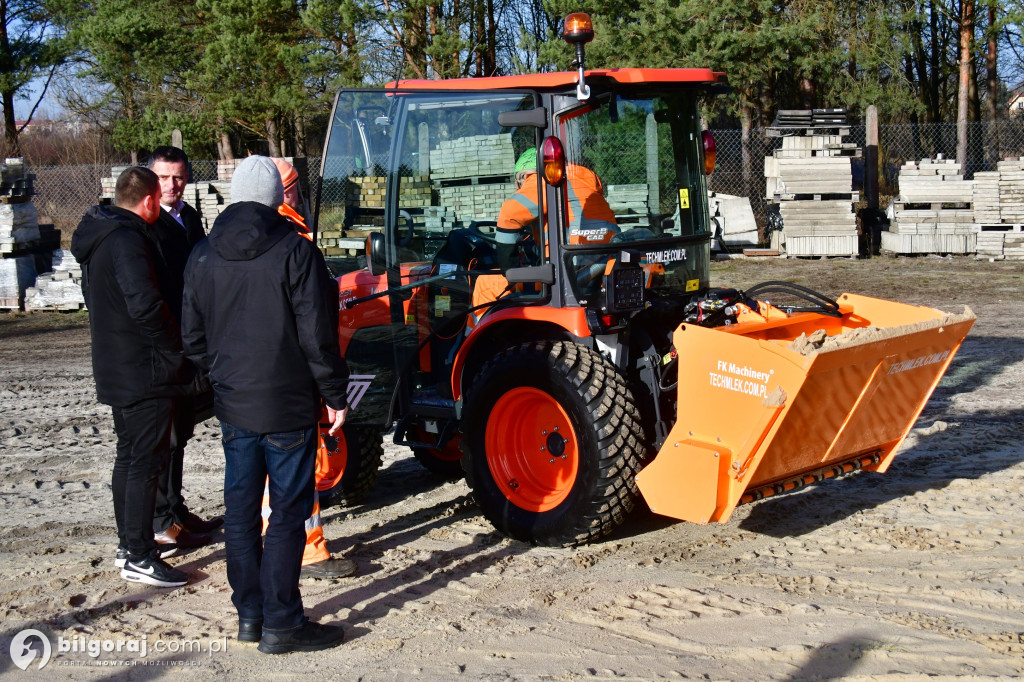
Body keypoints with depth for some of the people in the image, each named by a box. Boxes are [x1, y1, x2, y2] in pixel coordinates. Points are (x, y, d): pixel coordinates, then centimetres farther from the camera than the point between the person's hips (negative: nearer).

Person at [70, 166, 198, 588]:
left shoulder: (98, 237, 13)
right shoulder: (128, 240, -20)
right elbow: (146, 305, -29)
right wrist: (177, 347, -16)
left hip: (116, 370, 10)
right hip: (146, 372, -10)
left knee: (129, 456, 18)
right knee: (146, 461, -5)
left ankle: (129, 543, 28)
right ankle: (138, 557, -1)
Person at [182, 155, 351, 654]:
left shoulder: (202, 257, 4)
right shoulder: (295, 252, -12)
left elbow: (193, 338, 10)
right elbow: (317, 336, -14)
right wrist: (335, 395, -4)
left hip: (233, 406, 5)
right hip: (288, 407, -5)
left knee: (241, 509, 13)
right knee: (288, 512, 1)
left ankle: (249, 613, 21)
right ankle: (281, 624, 4)